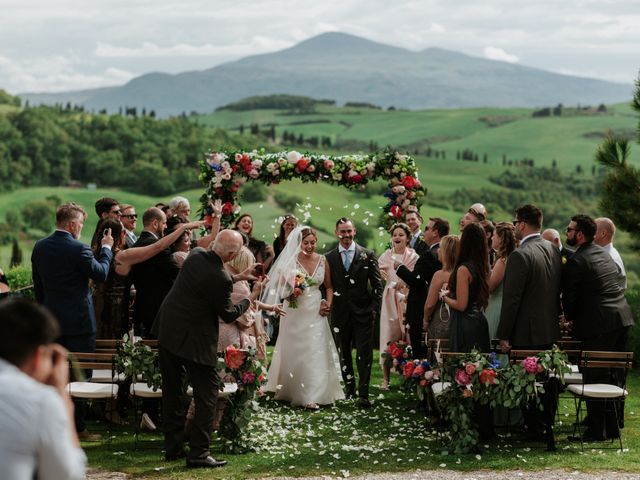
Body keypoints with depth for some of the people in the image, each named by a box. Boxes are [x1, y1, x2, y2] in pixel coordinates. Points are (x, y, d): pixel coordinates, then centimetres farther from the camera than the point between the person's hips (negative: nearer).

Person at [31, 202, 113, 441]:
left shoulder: (40, 247, 3)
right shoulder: (78, 249, -17)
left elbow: (38, 284, 11)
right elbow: (101, 274, -5)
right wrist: (106, 248, 8)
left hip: (51, 319, 7)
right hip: (78, 320, -7)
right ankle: (78, 427, 1)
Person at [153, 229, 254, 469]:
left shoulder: (195, 254, -3)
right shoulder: (221, 279, -24)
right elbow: (228, 314, -9)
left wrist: (236, 278, 18)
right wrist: (249, 300, 6)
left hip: (167, 330, 8)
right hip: (194, 339, -8)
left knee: (171, 390, 15)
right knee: (207, 393, 4)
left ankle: (173, 447, 23)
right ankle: (198, 453, 2)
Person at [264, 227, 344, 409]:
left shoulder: (323, 261, 3)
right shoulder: (291, 260, -5)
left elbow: (329, 286, 11)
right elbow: (280, 285, -2)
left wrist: (328, 303, -5)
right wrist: (289, 292, -21)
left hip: (315, 311, 2)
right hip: (295, 311, -2)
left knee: (315, 352, -4)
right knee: (294, 352, 7)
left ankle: (311, 396, -3)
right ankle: (291, 390, 23)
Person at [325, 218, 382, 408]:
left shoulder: (367, 255, 2)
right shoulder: (329, 257, 6)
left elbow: (377, 285, 2)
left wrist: (374, 308, -5)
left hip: (363, 313, -2)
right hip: (340, 314, 2)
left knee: (364, 355, -6)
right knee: (343, 354, 11)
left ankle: (363, 394, -5)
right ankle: (349, 388, 24)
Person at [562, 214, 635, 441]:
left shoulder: (575, 262, -11)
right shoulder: (604, 254, 15)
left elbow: (569, 298, -8)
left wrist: (570, 318, 14)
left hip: (599, 325, -8)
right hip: (622, 319, 8)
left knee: (595, 379, -2)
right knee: (614, 377, 14)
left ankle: (597, 430, 0)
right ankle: (613, 427, 20)